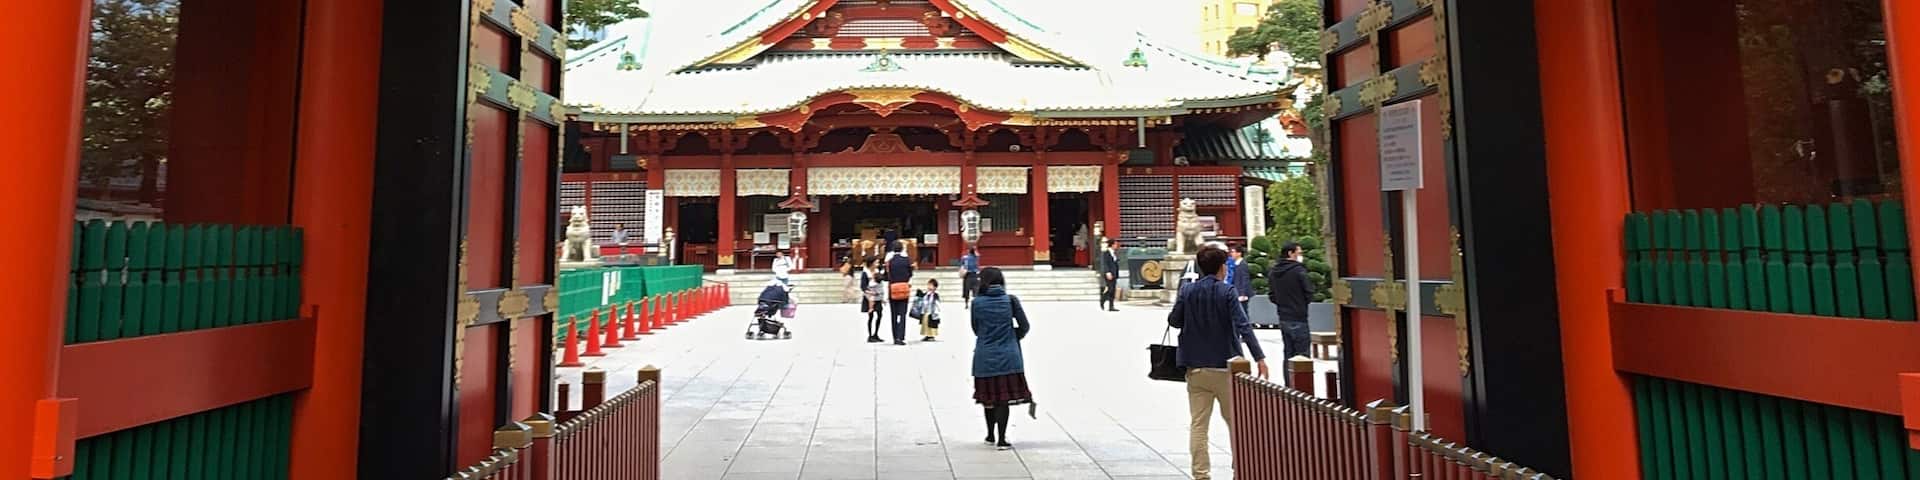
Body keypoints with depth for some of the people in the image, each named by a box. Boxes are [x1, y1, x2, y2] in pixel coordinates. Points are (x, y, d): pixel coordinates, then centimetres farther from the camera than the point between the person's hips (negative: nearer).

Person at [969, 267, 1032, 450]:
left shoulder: (977, 303, -5)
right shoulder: (1011, 300, -5)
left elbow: (976, 330, 4)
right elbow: (1025, 326, -1)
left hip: (984, 357, 1)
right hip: (1008, 356, -1)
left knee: (988, 397, 15)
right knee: (1004, 398, 3)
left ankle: (991, 435, 28)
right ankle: (1001, 439, 2)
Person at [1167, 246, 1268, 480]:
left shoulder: (1187, 291, 0)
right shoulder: (1227, 291, -8)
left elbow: (1173, 321, 6)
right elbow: (1243, 325, -13)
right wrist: (1259, 357, -14)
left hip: (1195, 367, 2)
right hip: (1224, 366, -2)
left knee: (1198, 424, 5)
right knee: (1235, 420, 14)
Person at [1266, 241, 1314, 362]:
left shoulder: (1272, 271, 6)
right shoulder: (1298, 270, -14)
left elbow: (1271, 295, 8)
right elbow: (1309, 293, -11)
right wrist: (1302, 303, 8)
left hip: (1283, 318, 7)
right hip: (1298, 318, -7)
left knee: (1288, 353, 14)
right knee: (1302, 354, -2)